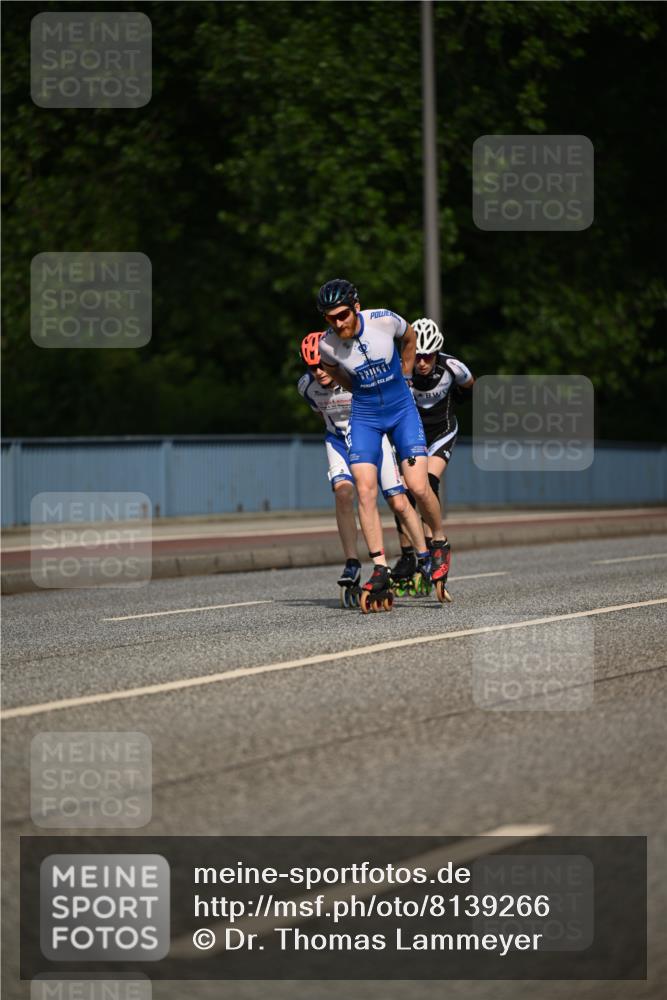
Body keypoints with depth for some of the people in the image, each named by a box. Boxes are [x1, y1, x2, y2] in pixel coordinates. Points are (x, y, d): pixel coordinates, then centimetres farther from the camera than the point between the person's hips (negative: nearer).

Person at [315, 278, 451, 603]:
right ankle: (380, 569, -8)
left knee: (418, 487, -11)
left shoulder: (384, 320, -18)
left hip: (403, 410, -1)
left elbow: (410, 338, 6)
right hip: (365, 417, 1)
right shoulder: (327, 345, -15)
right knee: (366, 491, -13)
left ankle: (440, 543, 15)